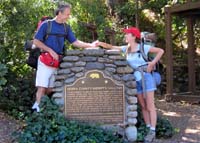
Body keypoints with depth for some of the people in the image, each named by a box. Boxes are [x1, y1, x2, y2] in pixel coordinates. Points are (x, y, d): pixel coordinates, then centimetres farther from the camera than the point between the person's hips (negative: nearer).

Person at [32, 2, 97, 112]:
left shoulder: (66, 28, 10)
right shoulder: (46, 25, -6)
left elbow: (75, 42, 7)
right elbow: (36, 41, -8)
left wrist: (90, 45, -4)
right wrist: (51, 51, -15)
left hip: (57, 62, 5)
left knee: (50, 89, 8)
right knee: (42, 87, -9)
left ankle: (39, 104, 21)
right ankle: (37, 108, -2)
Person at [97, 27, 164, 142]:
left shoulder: (143, 47, -7)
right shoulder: (126, 49, 6)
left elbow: (160, 51, -3)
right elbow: (111, 47, 4)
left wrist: (153, 63, -9)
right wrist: (100, 43, -12)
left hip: (146, 77, -5)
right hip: (136, 79, 6)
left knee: (150, 106, -3)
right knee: (143, 106, 8)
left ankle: (153, 131, -2)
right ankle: (148, 129, 14)